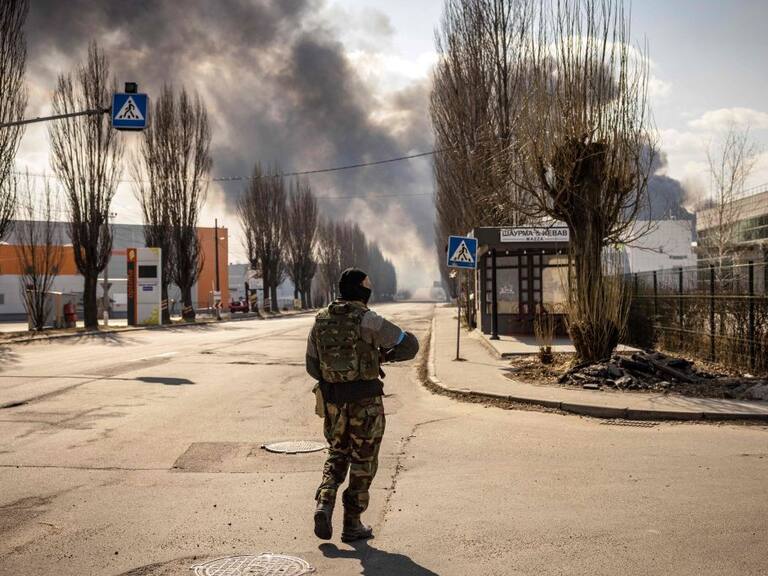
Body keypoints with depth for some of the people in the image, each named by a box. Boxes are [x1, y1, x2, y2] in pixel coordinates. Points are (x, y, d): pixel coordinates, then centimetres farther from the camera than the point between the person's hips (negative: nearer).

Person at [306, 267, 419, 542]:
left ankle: (324, 505, -1)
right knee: (363, 462, 8)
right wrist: (384, 355, 11)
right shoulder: (367, 320, -12)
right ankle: (352, 524, 13)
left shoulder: (320, 320, 5)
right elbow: (410, 344, -8)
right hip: (366, 400, -5)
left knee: (337, 455, 21)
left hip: (333, 399, 5)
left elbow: (312, 366, 12)